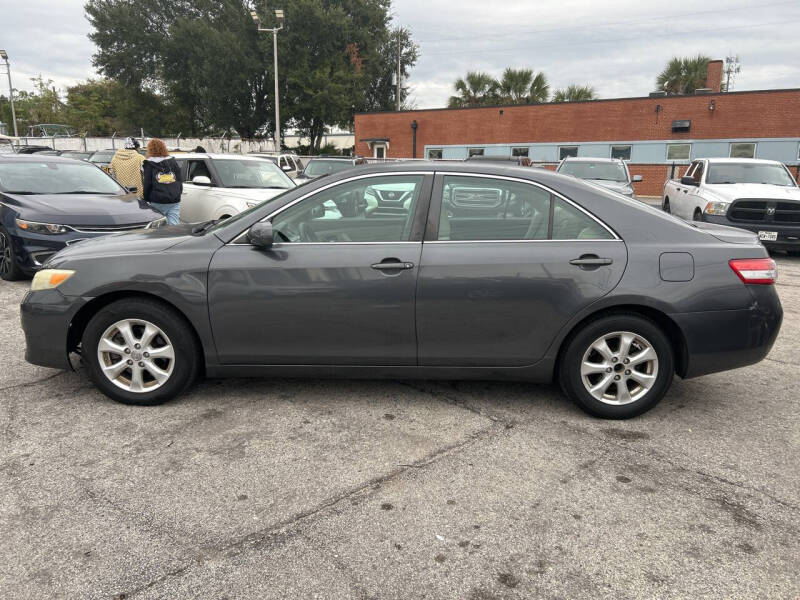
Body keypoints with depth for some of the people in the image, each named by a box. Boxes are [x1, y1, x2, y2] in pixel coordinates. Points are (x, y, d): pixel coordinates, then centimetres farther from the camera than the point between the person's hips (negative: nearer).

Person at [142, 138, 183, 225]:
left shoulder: (148, 164, 1)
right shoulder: (173, 162, 11)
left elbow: (147, 184, 0)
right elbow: (180, 181, 13)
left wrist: (146, 199, 10)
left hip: (157, 202, -3)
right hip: (174, 201, 3)